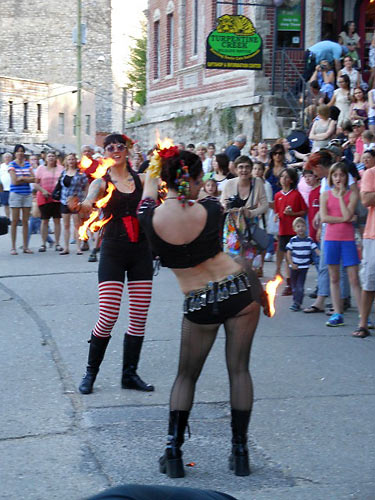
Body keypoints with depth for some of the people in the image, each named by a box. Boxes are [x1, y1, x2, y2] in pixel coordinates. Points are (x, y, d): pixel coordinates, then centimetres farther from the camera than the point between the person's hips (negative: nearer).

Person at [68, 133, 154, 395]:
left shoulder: (141, 179, 8)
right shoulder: (102, 182, 0)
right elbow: (88, 206, -20)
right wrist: (79, 207, -42)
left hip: (140, 250, 3)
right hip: (113, 251, -3)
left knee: (139, 318, 2)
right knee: (108, 317, -10)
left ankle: (130, 374, 15)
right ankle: (91, 372, 7)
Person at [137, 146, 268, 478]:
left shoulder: (150, 218, -12)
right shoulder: (210, 210, -13)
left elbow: (149, 197, 14)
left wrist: (154, 176, 33)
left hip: (199, 306, 0)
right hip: (239, 290, 0)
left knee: (186, 376, 16)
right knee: (239, 370, 10)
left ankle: (174, 453, 11)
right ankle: (240, 453, 14)